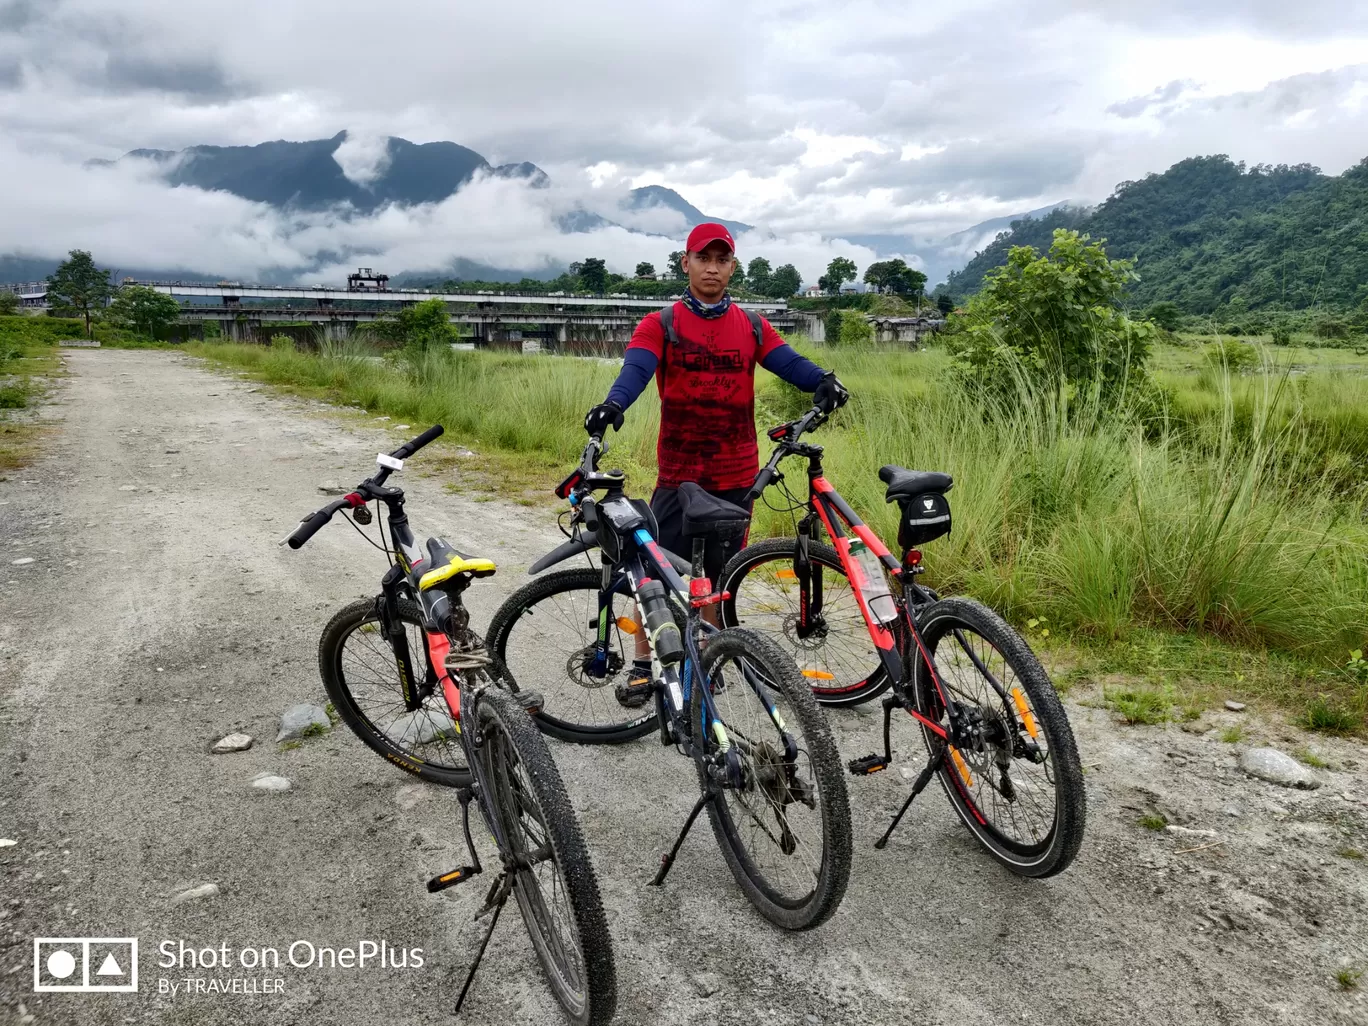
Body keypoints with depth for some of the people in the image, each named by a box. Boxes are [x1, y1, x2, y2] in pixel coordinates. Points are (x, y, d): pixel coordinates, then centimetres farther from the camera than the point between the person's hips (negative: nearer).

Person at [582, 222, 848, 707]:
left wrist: (823, 380, -29)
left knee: (719, 575, 12)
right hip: (678, 475, -2)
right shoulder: (660, 326, -1)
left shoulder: (752, 328, 7)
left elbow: (789, 362, -7)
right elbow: (636, 368, -18)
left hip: (735, 478, 2)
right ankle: (643, 666, 15)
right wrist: (613, 403, -40)